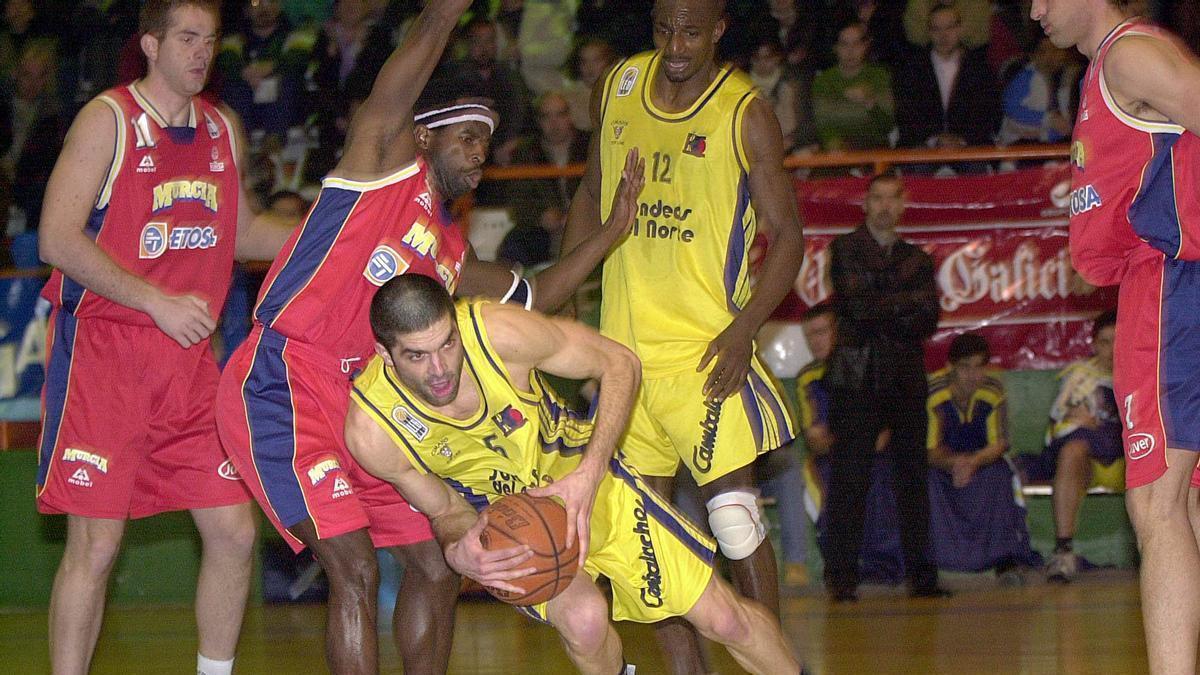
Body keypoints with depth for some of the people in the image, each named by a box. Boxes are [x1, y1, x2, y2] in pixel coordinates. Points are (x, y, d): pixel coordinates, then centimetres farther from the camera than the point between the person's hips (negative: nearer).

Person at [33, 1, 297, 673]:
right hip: (103, 349, -6)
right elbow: (58, 240, -14)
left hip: (190, 357, 6)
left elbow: (241, 232, 26)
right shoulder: (108, 119, -8)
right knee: (96, 544, -8)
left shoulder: (222, 129, 12)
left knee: (235, 531, 4)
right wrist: (157, 302, -21)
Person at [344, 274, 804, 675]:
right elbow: (446, 511, -9)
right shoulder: (371, 430, -27)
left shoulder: (499, 332, -32)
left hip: (583, 477, 1)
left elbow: (619, 363, -16)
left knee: (724, 619, -1)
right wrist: (459, 555, -34)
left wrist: (589, 474, -28)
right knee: (582, 618, -30)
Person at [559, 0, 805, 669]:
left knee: (733, 510, -12)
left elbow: (788, 236, -6)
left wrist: (744, 329, -18)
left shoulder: (746, 114, -7)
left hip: (707, 346, -5)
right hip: (624, 343, 5)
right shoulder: (617, 88, 7)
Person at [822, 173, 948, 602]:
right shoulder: (846, 250, 7)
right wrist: (907, 302, -4)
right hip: (857, 378, -4)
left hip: (907, 378, 4)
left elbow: (928, 321, 6)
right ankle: (843, 578, -6)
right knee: (849, 480, -7)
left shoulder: (917, 260, 19)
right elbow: (856, 305, -8)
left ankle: (921, 574, 5)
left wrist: (882, 310, -8)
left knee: (912, 478, 2)